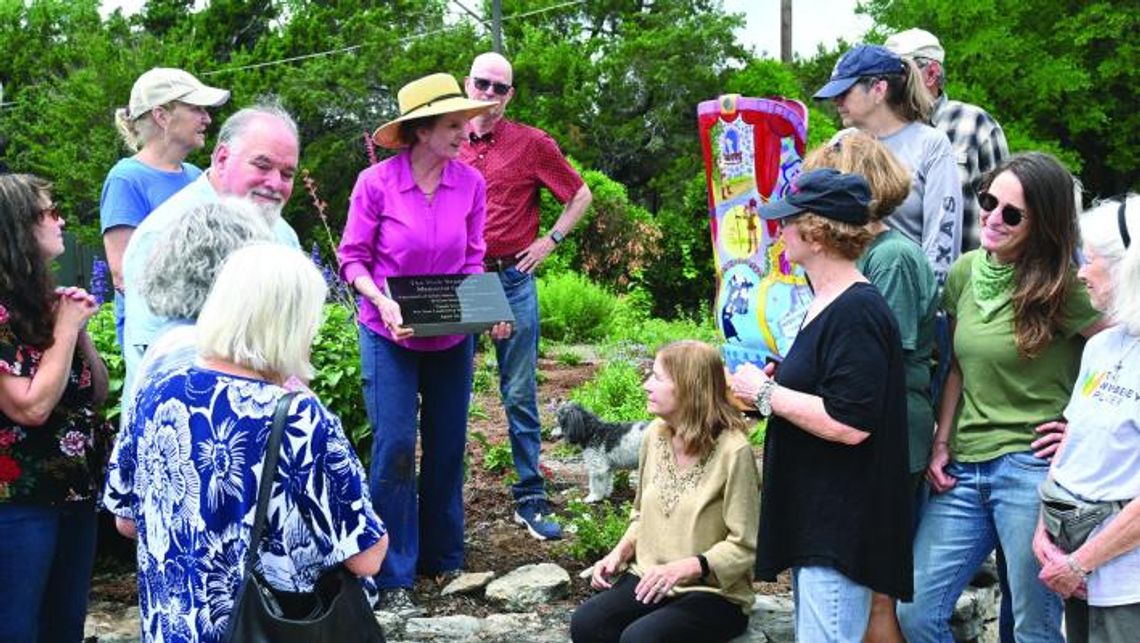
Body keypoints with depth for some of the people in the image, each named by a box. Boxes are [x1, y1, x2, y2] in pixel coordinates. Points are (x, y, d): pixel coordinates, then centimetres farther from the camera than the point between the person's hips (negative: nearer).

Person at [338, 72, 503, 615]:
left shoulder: (470, 182, -6)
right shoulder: (377, 182, -15)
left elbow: (473, 259, 4)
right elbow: (352, 258, -7)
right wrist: (381, 300, -23)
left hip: (451, 336, 4)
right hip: (390, 335, -3)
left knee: (447, 447, 12)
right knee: (395, 448, -5)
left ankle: (443, 560, 28)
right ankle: (393, 579, 6)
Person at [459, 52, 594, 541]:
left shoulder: (532, 144, 1)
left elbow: (580, 195, 10)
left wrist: (550, 240, 1)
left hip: (512, 278, -2)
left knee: (520, 394, 1)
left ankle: (530, 499, 6)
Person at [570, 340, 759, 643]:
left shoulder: (733, 450, -17)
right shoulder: (654, 436, 4)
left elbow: (744, 547, -14)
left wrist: (685, 569, -25)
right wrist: (620, 552, 1)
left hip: (714, 591, -6)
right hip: (650, 579, 6)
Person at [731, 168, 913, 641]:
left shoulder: (857, 313, -19)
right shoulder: (825, 302, 13)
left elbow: (849, 423, -26)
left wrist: (767, 394, -16)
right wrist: (772, 386, 9)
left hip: (842, 526, -11)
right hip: (813, 518, 11)